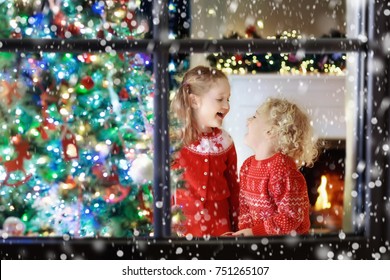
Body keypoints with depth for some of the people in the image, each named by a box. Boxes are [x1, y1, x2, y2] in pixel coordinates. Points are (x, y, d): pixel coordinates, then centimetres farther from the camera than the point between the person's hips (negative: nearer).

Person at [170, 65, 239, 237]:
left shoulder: (224, 142, 1)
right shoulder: (174, 139, -9)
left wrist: (235, 227, 8)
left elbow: (233, 187, 7)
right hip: (182, 224, -3)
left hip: (219, 224, 3)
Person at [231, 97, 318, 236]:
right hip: (256, 238, 6)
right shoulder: (248, 165, 6)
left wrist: (255, 232, -16)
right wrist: (245, 230, -5)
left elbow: (291, 216, -18)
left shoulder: (282, 169, -18)